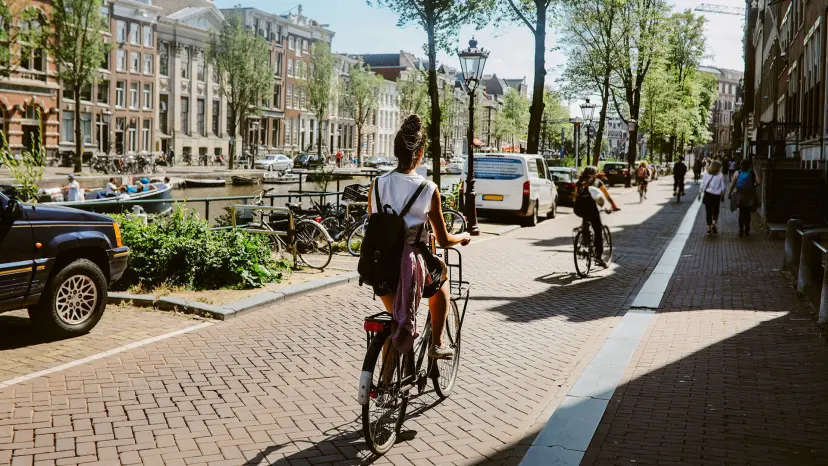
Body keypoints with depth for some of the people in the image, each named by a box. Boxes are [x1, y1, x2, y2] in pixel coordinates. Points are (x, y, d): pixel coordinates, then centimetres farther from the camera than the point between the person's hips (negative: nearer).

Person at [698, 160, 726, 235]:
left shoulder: (706, 174, -5)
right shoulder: (720, 176, -7)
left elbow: (702, 185, -2)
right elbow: (722, 187, -2)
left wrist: (700, 193, 8)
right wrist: (722, 195, 10)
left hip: (707, 195, 1)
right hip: (716, 195, -1)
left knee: (708, 212, 7)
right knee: (715, 211, 15)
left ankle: (709, 228, 7)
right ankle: (714, 224, -3)